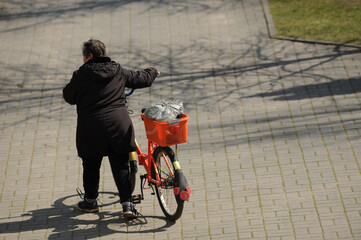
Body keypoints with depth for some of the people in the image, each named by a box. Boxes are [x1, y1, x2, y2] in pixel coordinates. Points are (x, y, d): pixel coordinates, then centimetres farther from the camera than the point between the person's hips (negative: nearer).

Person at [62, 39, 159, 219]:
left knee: (91, 165, 15)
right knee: (121, 166, 5)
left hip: (91, 128, -2)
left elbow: (69, 96, 7)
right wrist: (152, 72, 40)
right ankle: (127, 204, -3)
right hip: (118, 126, 2)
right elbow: (141, 79, 18)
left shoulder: (81, 75, -4)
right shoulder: (118, 71, 6)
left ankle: (90, 201, 27)